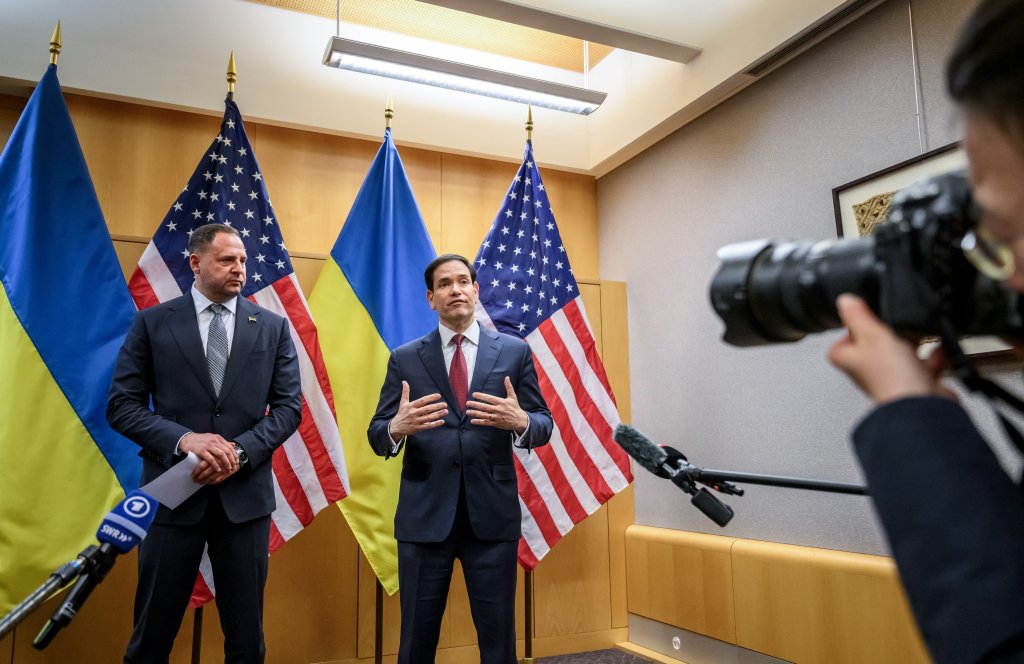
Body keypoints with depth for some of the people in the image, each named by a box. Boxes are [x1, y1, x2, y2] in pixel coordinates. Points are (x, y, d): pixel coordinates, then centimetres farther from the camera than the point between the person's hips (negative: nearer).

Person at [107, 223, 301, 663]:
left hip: (246, 492, 1)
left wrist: (240, 451, -14)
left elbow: (289, 406, 1)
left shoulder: (273, 327, 5)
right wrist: (184, 440, -18)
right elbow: (121, 406, -1)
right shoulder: (152, 322, 2)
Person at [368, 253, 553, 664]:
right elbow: (377, 436, 1)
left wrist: (521, 422, -22)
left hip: (493, 513, 0)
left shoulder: (514, 351, 4)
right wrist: (398, 427, -23)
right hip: (424, 515, 1)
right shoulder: (405, 359, 4)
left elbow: (544, 426, 2)